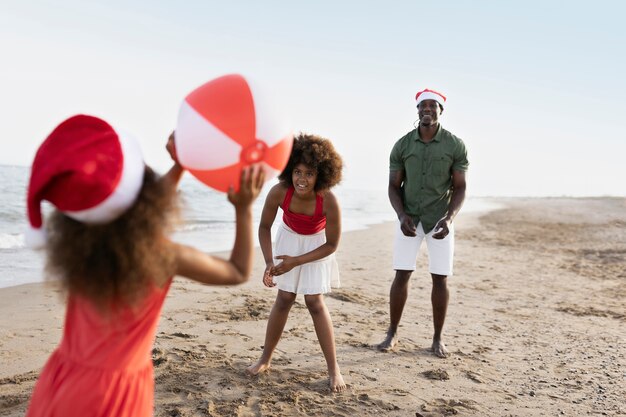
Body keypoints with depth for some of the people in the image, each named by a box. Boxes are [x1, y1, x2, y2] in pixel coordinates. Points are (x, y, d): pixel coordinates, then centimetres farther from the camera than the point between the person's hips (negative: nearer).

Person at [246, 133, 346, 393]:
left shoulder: (328, 201, -35)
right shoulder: (279, 192, -30)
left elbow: (332, 245, -22)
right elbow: (264, 227, -13)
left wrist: (297, 261, -26)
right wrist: (269, 261, -25)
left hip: (316, 246, -2)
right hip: (289, 240, 2)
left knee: (315, 303, -6)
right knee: (284, 300, 4)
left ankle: (334, 368, 5)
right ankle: (265, 359, 21)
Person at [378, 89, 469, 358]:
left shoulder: (455, 146, -5)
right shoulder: (402, 145, -1)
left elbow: (459, 188, -3)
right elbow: (394, 186, 2)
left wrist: (449, 218, -18)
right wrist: (401, 215, -14)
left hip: (439, 220, -1)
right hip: (409, 219, 1)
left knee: (440, 279, 1)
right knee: (401, 275, 0)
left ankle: (438, 338, 14)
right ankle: (392, 333, 14)